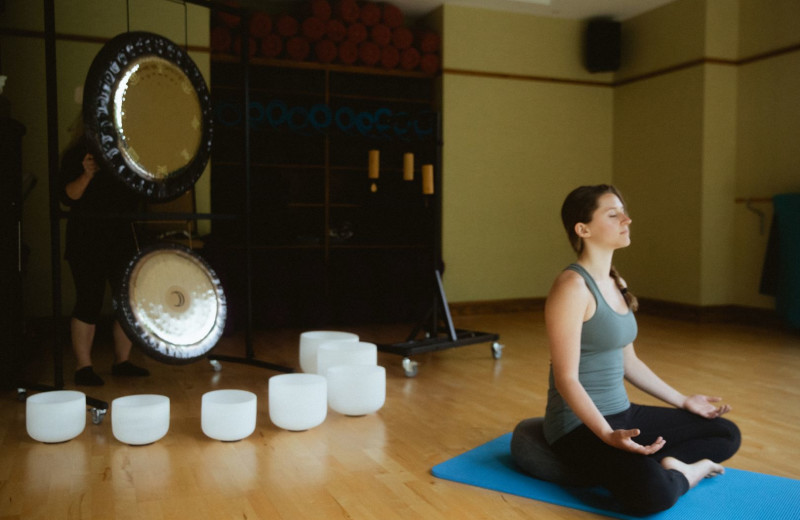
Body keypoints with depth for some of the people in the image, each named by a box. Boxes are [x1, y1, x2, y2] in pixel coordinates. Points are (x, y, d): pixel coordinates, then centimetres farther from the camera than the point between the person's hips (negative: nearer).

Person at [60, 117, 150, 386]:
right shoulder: (76, 155, -1)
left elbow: (134, 197, 19)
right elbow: (67, 197, -12)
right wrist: (86, 176, -26)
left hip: (121, 236, 6)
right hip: (87, 240, -5)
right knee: (89, 303, -6)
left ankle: (122, 361, 16)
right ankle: (83, 367, 3)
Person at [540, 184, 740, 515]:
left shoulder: (614, 283, 8)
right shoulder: (572, 287, -20)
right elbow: (566, 379, -22)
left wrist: (683, 401, 17)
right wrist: (608, 436, -31)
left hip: (622, 413, 9)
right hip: (580, 425, -9)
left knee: (727, 434, 12)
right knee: (654, 492, -33)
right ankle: (685, 472, -3)